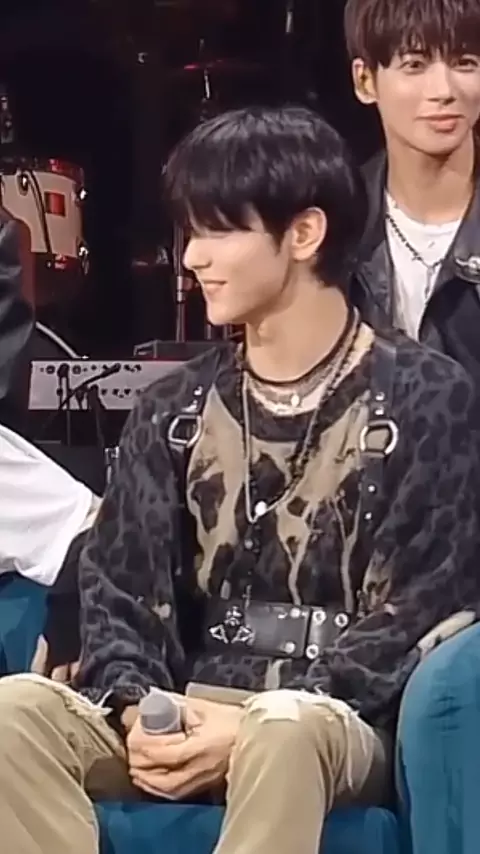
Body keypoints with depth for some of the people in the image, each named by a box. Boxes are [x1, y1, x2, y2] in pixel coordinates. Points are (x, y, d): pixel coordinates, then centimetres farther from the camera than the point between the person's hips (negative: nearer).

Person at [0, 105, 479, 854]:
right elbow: (118, 589, 10)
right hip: (191, 713, 4)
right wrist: (138, 708, -12)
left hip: (341, 725, -4)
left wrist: (257, 725, -17)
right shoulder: (174, 410, 13)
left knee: (282, 732, -41)